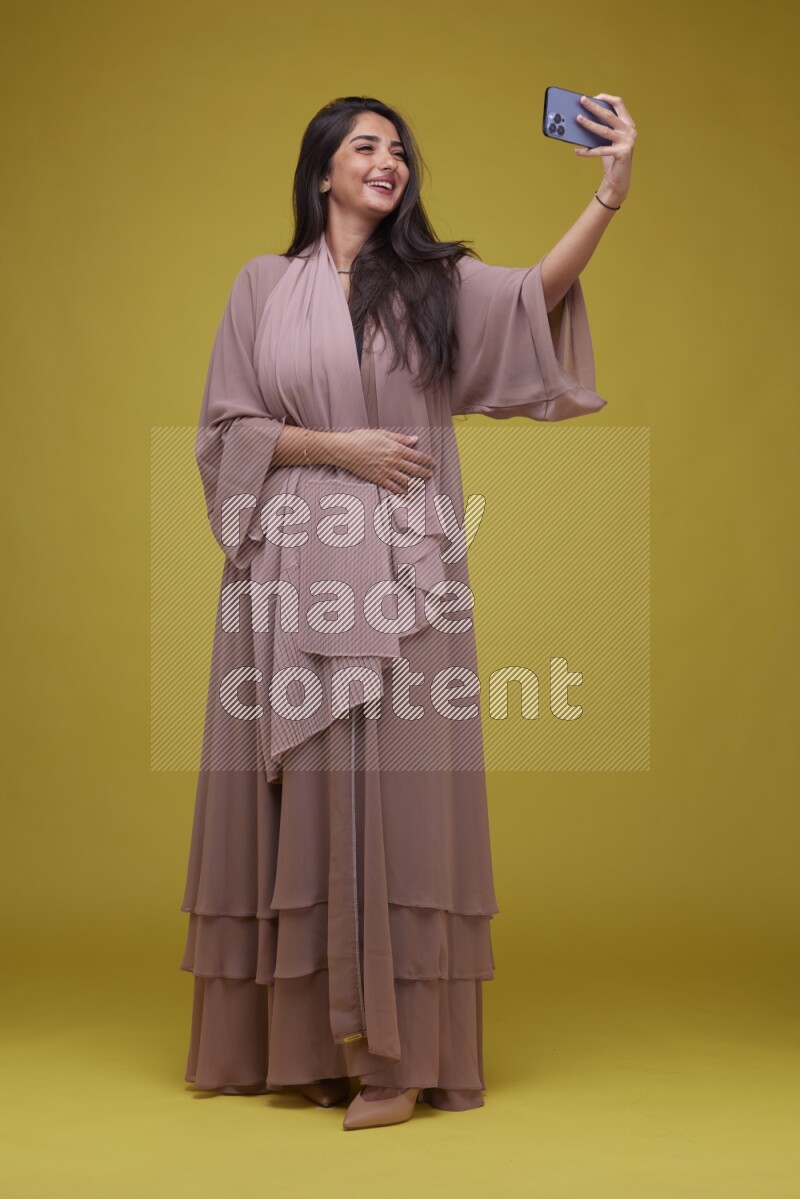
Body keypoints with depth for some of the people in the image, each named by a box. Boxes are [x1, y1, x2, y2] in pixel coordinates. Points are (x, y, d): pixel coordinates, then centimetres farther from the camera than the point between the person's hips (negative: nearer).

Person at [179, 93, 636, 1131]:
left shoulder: (435, 282, 8)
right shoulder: (263, 285, 9)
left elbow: (537, 294, -12)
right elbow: (227, 427, 6)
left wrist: (610, 195, -26)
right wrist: (335, 445, -7)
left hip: (402, 578, 0)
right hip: (290, 576, 1)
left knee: (395, 795, -4)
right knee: (300, 798, 3)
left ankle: (398, 1053, 1)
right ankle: (307, 1039, 13)